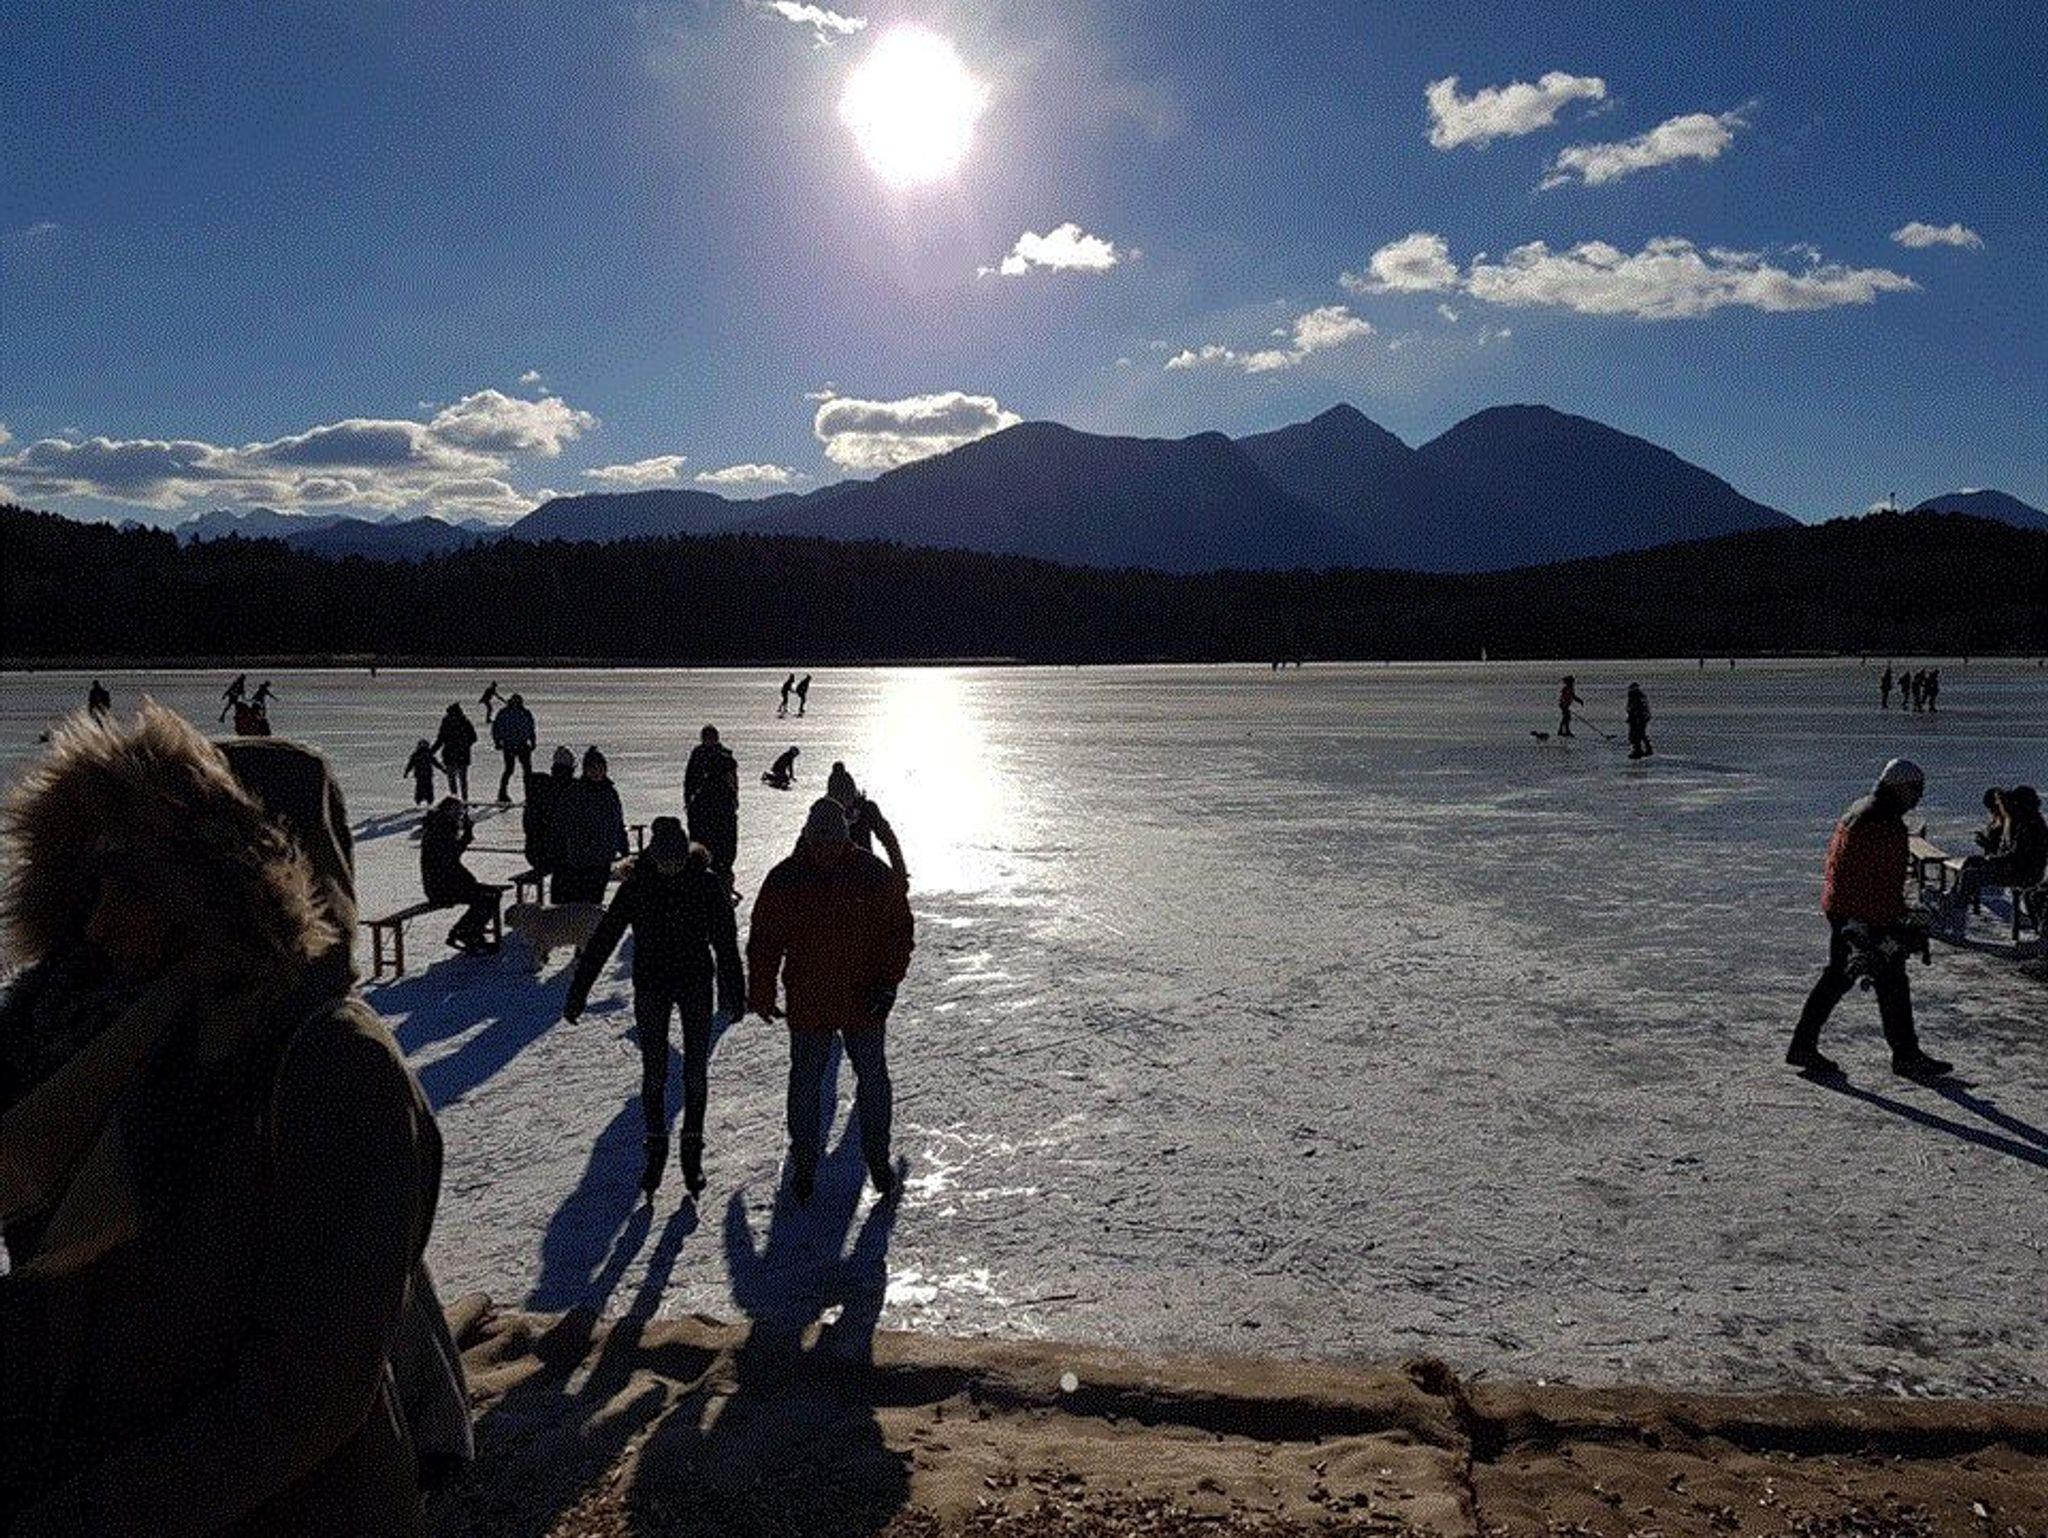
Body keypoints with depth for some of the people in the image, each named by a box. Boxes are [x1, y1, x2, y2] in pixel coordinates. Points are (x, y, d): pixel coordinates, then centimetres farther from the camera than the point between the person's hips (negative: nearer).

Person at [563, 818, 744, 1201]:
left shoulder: (706, 882, -11)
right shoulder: (637, 884, -11)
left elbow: (726, 941, -4)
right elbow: (602, 939, -9)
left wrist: (734, 993, -1)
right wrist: (577, 993, -10)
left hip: (696, 985, 0)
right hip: (651, 986, 0)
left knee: (696, 1072, 5)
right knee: (654, 1072, 4)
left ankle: (692, 1150, 18)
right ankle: (655, 1148, 19)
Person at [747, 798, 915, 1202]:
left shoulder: (875, 876, -7)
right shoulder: (785, 880, -7)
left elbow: (900, 930, 0)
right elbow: (764, 940, 2)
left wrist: (887, 982, -8)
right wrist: (761, 994, 2)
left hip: (865, 1002, 0)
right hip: (807, 1004, 0)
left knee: (873, 1080, 12)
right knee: (805, 1084, 10)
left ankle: (878, 1159, 29)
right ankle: (804, 1164, 25)